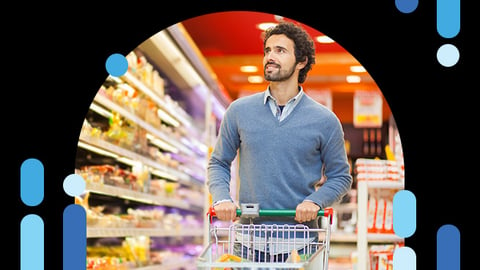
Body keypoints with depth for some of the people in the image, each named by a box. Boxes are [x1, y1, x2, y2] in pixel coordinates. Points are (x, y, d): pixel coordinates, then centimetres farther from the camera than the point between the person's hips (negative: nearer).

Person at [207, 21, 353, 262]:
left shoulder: (325, 120, 1)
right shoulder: (239, 111, 5)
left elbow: (340, 176, 7)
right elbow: (218, 163, 12)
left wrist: (315, 201, -11)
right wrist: (222, 198, -6)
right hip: (249, 232, 1)